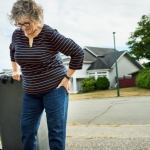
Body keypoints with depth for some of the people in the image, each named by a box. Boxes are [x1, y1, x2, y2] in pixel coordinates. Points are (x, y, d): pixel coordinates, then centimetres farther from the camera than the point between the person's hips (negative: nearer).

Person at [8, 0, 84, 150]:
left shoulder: (50, 34, -16)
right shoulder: (17, 34, 1)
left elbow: (78, 52, -14)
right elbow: (13, 51, 26)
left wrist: (67, 77, -12)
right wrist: (15, 70, 24)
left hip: (55, 88, -5)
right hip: (30, 92, 6)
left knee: (56, 131, -1)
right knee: (26, 129, 8)